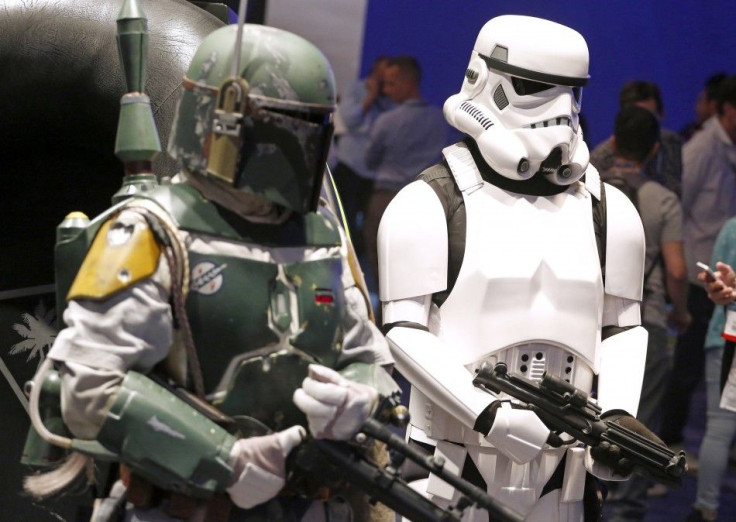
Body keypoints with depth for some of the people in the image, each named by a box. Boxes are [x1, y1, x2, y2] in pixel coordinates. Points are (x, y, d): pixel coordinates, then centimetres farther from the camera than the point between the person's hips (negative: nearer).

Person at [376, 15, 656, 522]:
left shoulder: (609, 212, 10)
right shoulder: (430, 206, -4)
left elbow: (622, 328, 15)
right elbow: (405, 331, -7)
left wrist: (618, 414, -3)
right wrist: (490, 415, -18)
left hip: (561, 474, 4)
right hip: (455, 458, -4)